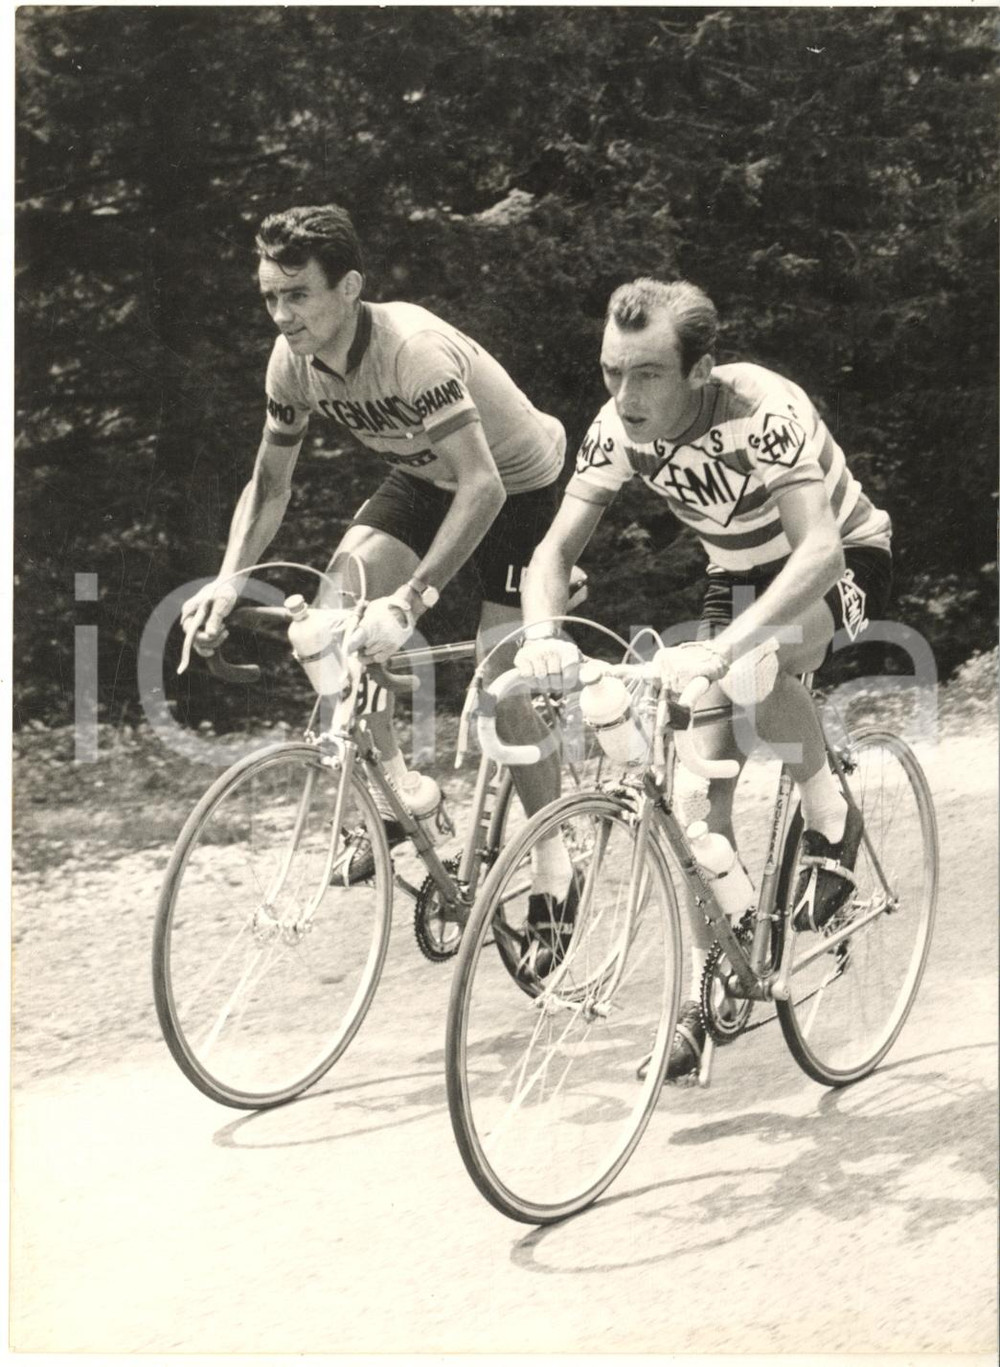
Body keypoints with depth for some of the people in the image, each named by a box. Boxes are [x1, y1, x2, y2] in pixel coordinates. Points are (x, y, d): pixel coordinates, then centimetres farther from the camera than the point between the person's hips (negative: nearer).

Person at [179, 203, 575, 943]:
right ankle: (395, 785, 2)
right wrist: (229, 580, -23)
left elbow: (483, 487, -45)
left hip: (520, 483, -6)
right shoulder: (294, 361, -17)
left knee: (501, 678, -12)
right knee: (338, 601, -15)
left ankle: (553, 853, 8)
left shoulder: (414, 348, -38)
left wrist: (409, 604, -52)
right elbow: (270, 483, -5)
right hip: (426, 477, 6)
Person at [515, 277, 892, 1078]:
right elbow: (558, 547, -16)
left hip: (847, 562, -5)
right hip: (742, 576, 5)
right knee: (704, 783, -7)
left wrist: (719, 652, -57)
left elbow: (819, 550, -45)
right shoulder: (619, 430, -18)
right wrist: (542, 634, -38)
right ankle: (705, 996, 4)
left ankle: (831, 822, -11)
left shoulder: (764, 412, -34)